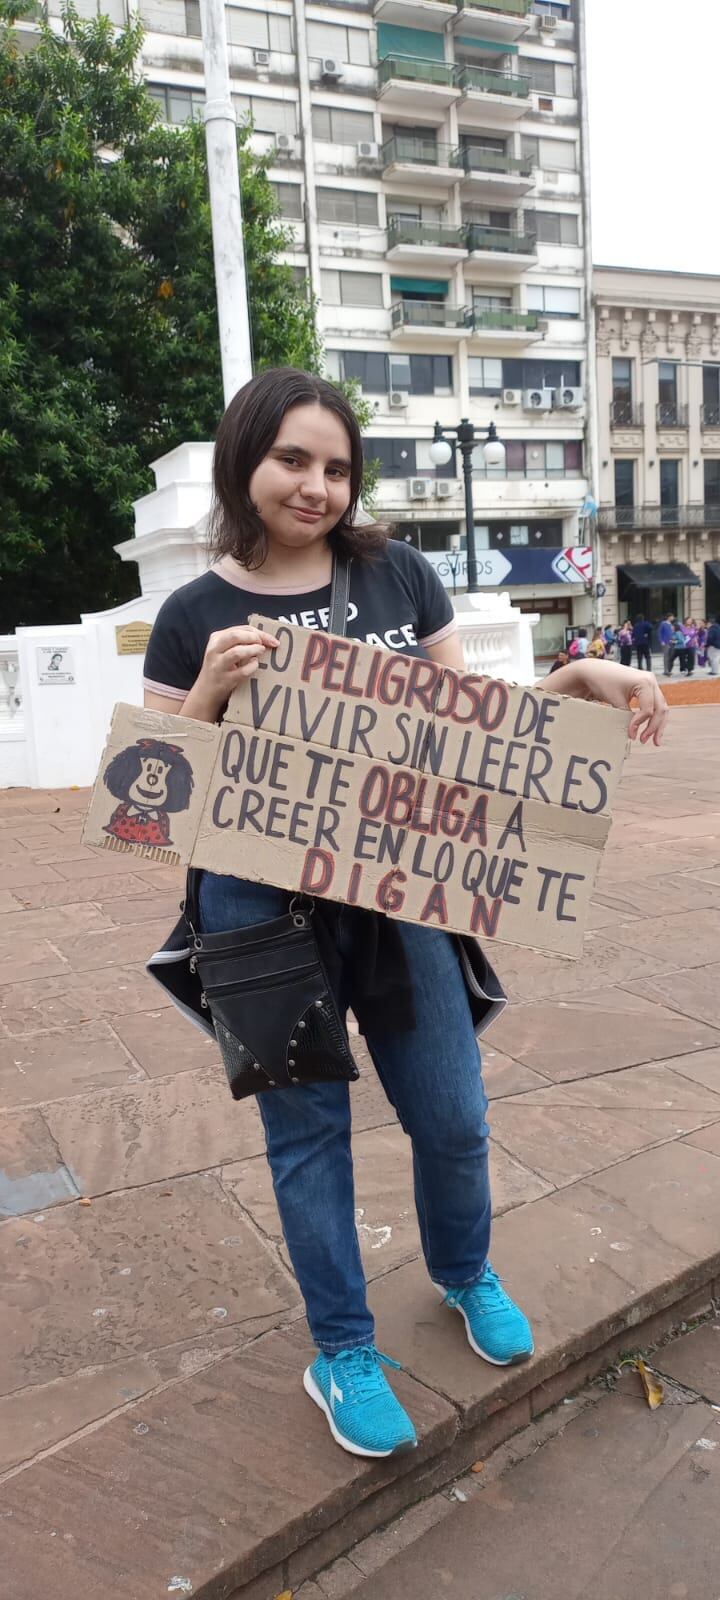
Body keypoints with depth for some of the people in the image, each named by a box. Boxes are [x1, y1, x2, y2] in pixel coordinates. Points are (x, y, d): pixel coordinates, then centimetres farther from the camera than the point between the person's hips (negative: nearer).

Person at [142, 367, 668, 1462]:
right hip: (264, 907, -1)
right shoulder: (194, 618, -2)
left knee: (453, 1115, 13)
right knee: (307, 1128, 12)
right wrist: (210, 692, -18)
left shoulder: (399, 576, 1)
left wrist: (574, 683, -11)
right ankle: (342, 1353, 34)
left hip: (399, 889, 2)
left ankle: (465, 1274, 46)